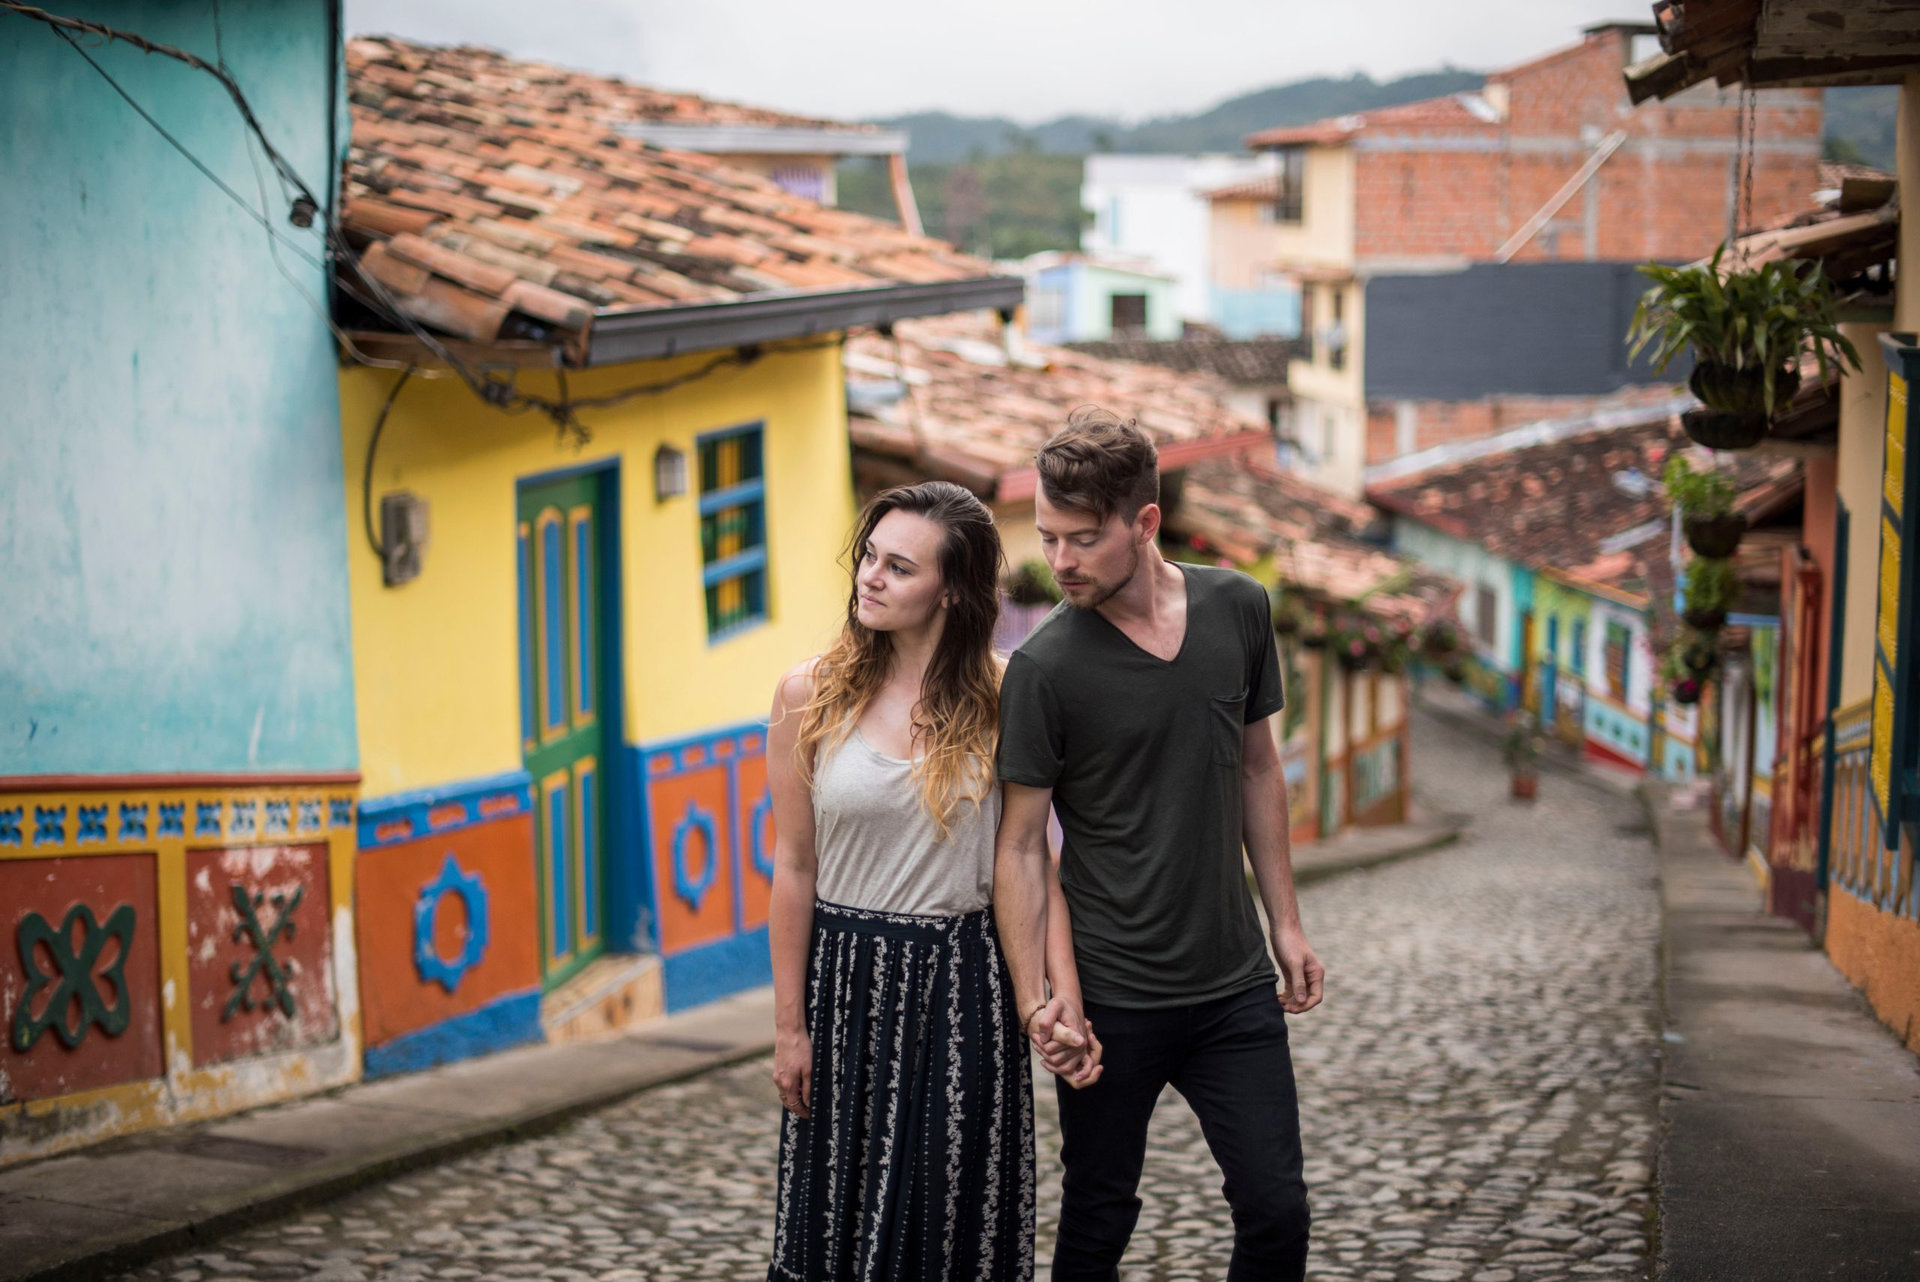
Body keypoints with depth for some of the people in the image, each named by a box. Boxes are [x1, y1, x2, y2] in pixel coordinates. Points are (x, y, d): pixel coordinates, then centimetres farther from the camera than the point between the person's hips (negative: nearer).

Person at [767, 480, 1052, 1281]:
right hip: (846, 975, 1)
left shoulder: (1001, 698, -4)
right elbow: (795, 866, 0)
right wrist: (790, 1025, 1)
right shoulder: (811, 694, -3)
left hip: (962, 984, 0)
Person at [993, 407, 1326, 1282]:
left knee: (1277, 1211, 4)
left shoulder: (1237, 610, 0)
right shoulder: (1043, 667, -13)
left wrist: (1284, 923, 12)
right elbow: (1021, 844, -9)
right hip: (1110, 996, -3)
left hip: (1235, 985, 3)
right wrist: (1035, 998, -15)